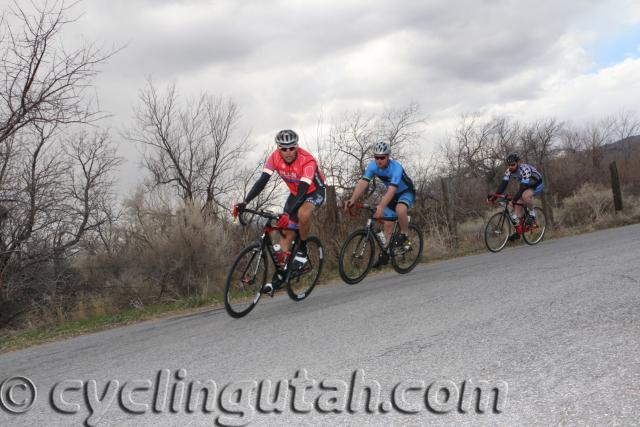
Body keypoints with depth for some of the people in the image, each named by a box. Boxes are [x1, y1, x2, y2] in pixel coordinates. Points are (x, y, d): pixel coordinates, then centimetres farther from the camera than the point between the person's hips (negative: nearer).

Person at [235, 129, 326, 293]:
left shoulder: (307, 161, -34)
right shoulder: (275, 157, -19)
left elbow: (303, 190, -41)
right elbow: (262, 181, -24)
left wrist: (288, 213, -53)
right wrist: (245, 202, -37)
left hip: (314, 191, -5)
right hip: (295, 193, 5)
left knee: (303, 214, -37)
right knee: (287, 233, -2)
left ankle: (302, 250, -11)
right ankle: (277, 276, 3)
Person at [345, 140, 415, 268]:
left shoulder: (396, 167, -35)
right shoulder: (373, 166, -19)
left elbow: (392, 189, -47)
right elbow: (363, 182, -29)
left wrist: (381, 206, -61)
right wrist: (352, 199, -45)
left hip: (406, 192, -5)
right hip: (392, 195, 6)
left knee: (400, 209, -36)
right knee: (388, 224, 2)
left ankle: (404, 235, -12)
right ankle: (385, 254, 14)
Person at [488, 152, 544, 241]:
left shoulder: (525, 169, -35)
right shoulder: (509, 171, -16)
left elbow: (522, 187, -40)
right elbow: (503, 184, -19)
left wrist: (513, 200, -47)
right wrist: (494, 196, -31)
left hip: (538, 184, -7)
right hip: (526, 185, 7)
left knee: (525, 195, -37)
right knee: (518, 205, -9)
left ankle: (532, 214, -12)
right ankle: (518, 231, -1)